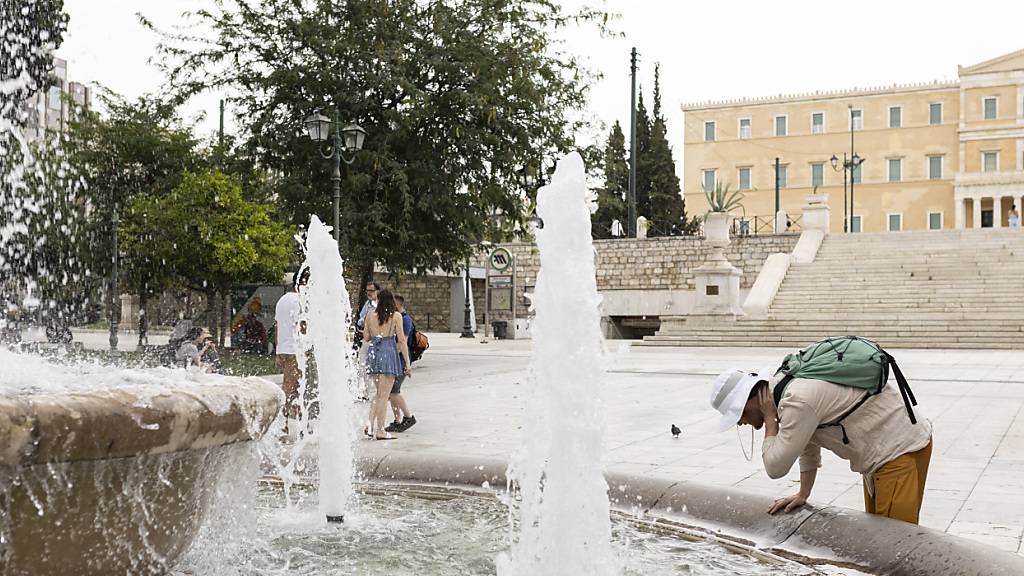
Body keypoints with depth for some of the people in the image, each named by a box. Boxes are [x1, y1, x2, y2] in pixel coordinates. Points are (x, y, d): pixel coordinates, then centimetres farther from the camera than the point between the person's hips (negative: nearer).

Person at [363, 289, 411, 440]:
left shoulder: (370, 316, 7)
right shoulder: (396, 316, -1)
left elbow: (366, 338, 10)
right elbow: (401, 340, -4)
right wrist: (408, 363, 0)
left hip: (373, 352, 4)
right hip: (389, 351, -4)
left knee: (378, 393, 19)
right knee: (383, 395, 0)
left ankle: (370, 426, 11)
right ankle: (380, 431, 2)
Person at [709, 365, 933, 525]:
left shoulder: (797, 401, -26)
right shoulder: (787, 386, 5)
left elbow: (775, 467, -22)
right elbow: (808, 445, 17)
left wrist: (769, 419, -12)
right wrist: (803, 494, 19)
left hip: (902, 449, -10)